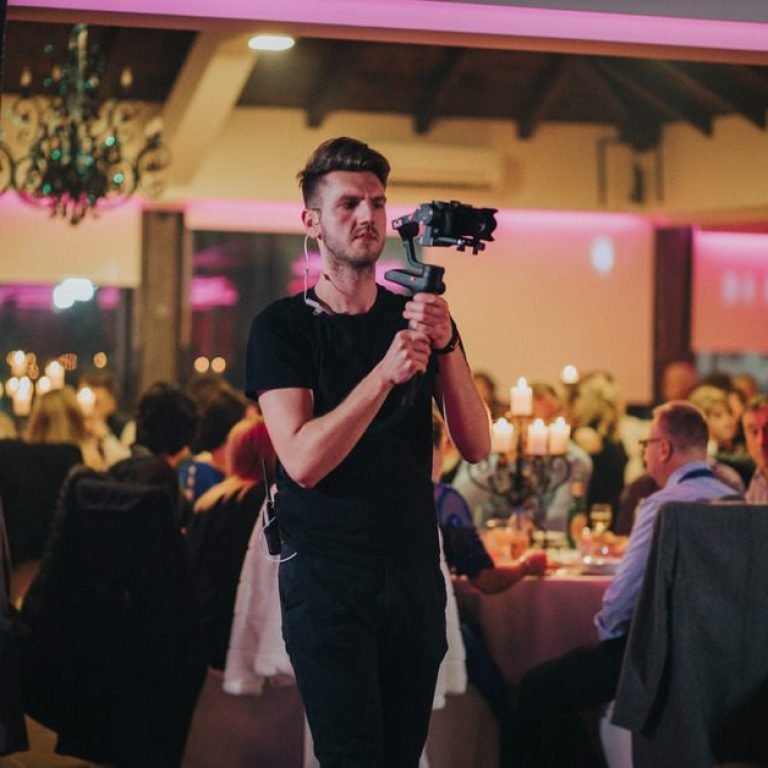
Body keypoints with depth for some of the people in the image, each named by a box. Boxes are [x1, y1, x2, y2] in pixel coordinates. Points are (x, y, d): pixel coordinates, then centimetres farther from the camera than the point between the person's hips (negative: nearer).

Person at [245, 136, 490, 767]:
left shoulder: (419, 316, 7)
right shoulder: (282, 327, -5)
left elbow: (476, 445, -2)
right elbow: (303, 461, -18)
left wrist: (445, 346, -17)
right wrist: (386, 372, -26)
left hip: (415, 572, 4)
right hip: (328, 579, -4)